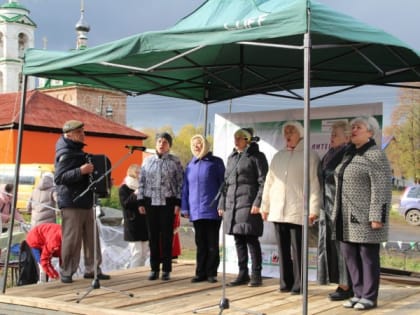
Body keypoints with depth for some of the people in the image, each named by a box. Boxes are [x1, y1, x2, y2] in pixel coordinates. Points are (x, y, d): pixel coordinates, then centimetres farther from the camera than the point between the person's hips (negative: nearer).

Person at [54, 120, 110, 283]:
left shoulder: (78, 151, 17)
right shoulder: (65, 154, -12)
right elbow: (59, 178, -23)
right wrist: (80, 171, -31)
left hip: (86, 202, 9)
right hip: (71, 203, -9)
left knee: (92, 237, 8)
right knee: (71, 238, -6)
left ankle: (92, 269, 15)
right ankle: (66, 272, 3)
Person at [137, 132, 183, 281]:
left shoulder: (175, 161, 1)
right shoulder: (147, 161, 9)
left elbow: (180, 183, -1)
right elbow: (142, 182, 10)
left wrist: (178, 203, -7)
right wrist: (140, 202, 4)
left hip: (167, 202, -3)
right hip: (151, 202, 3)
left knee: (167, 235, 1)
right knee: (153, 235, 6)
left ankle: (166, 269, 8)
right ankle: (154, 268, 14)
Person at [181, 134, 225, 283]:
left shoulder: (215, 162, 0)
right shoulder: (190, 165, 12)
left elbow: (223, 184, -2)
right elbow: (185, 187, 13)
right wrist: (185, 207, 8)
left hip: (212, 210, -4)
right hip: (196, 211, 4)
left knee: (212, 244, 3)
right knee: (200, 244, 9)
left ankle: (211, 273, 11)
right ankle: (201, 273, 15)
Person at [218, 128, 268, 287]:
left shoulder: (256, 157, -1)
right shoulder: (231, 157, 19)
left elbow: (263, 182, -7)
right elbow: (226, 182, 21)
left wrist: (258, 203, -16)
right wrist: (222, 204, 16)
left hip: (248, 205, -6)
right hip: (231, 205, 6)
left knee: (251, 239, -5)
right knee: (239, 240, 9)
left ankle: (256, 274, 3)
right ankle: (242, 274, 16)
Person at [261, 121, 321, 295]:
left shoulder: (310, 156, -1)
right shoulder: (278, 156, 16)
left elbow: (315, 184, -7)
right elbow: (269, 182, 16)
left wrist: (313, 209, -13)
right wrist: (265, 206, 12)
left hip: (297, 211, -5)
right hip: (278, 211, 5)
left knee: (297, 250, -3)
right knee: (283, 249, 8)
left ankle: (298, 284, 4)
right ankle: (285, 282, 16)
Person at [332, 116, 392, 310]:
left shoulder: (375, 155, -9)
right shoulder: (350, 154, 15)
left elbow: (382, 188, -15)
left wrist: (377, 217, -20)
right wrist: (338, 214, 18)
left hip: (365, 217, -8)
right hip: (348, 218, 8)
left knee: (368, 256, 1)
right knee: (350, 255, 10)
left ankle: (369, 297, 10)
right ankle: (359, 294, 21)